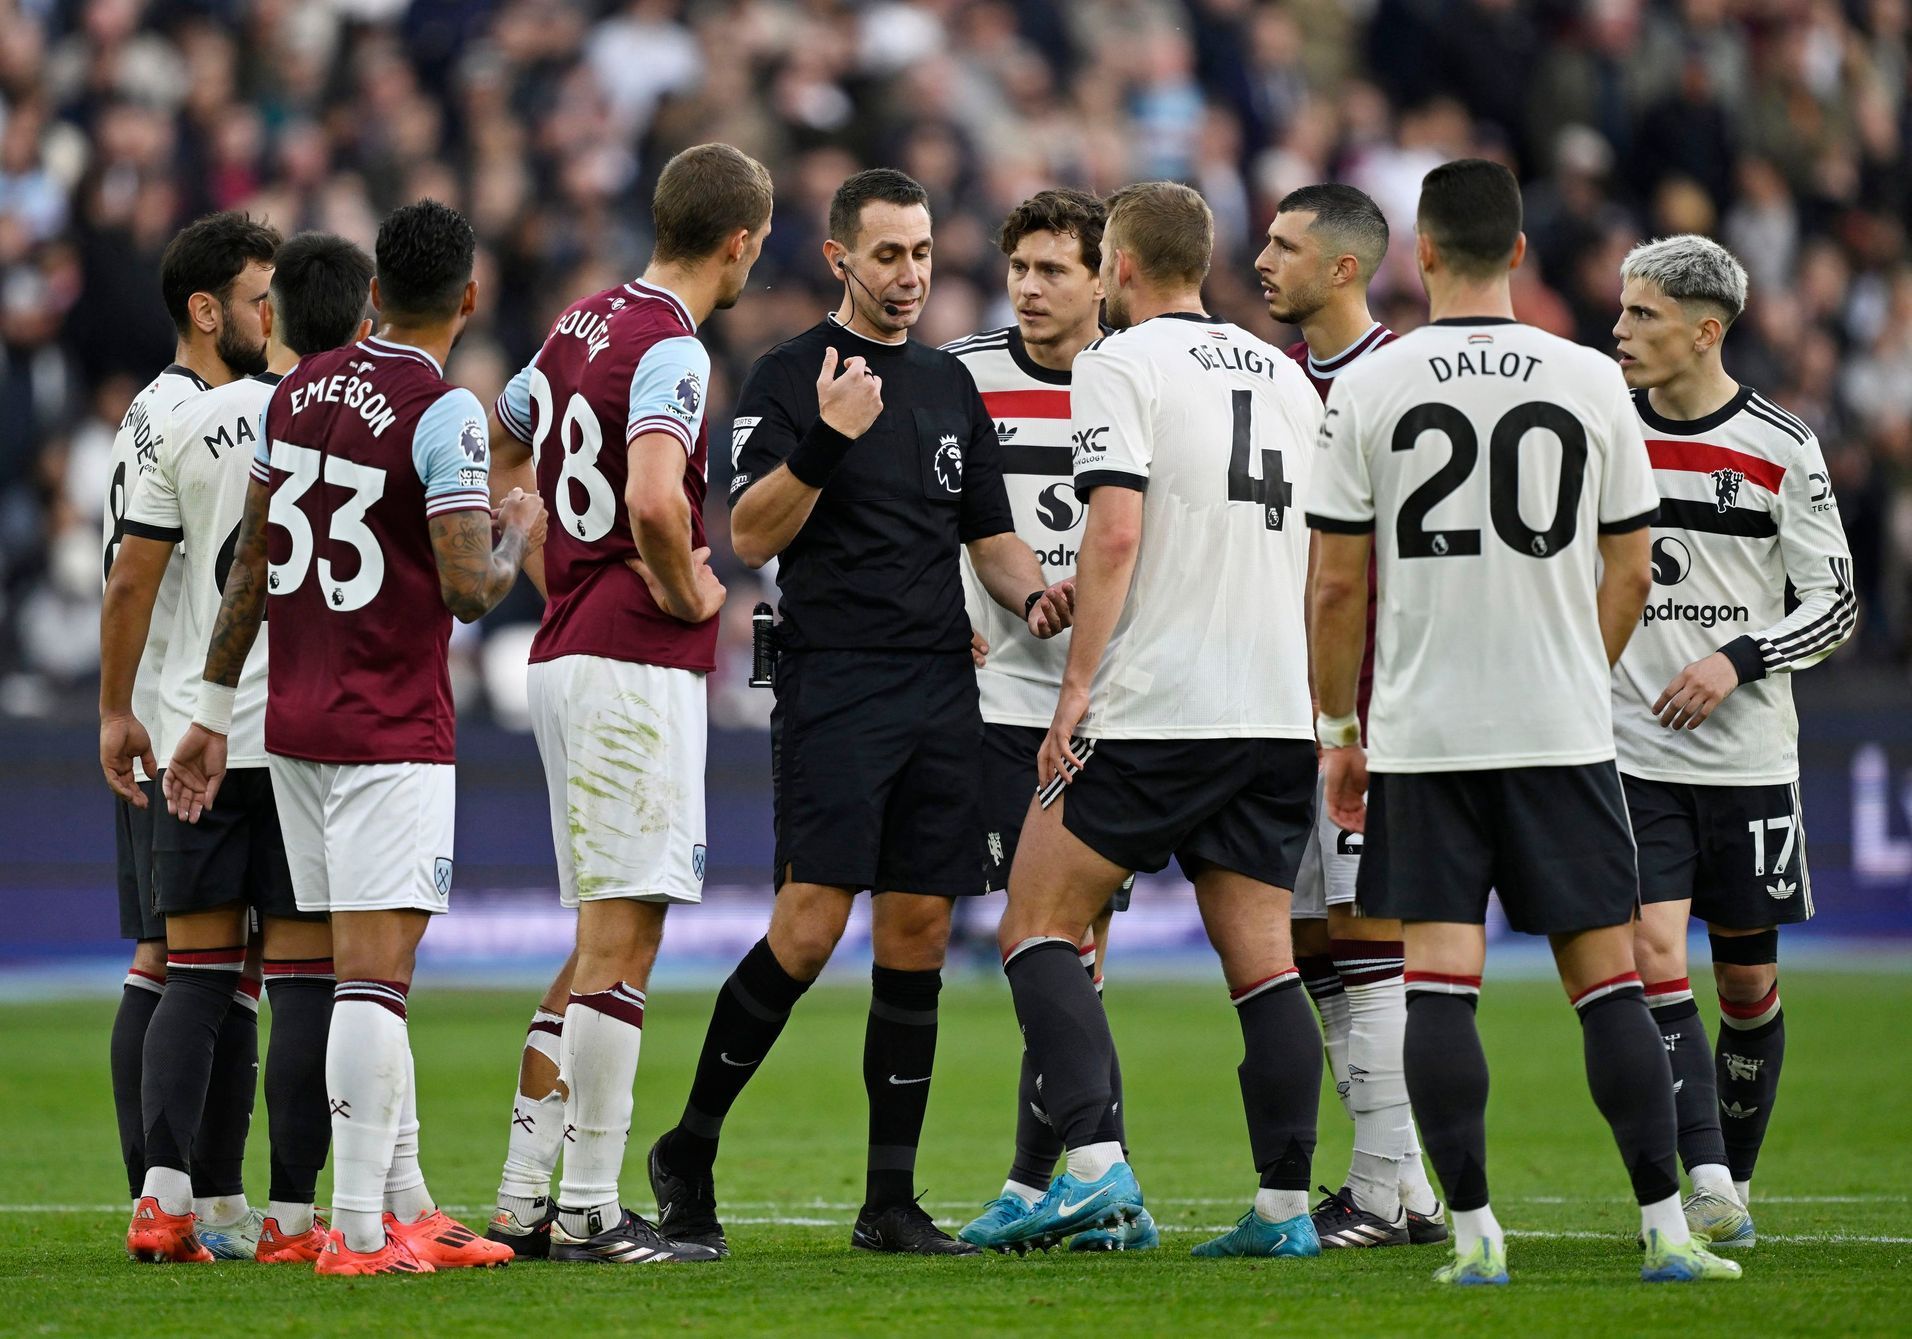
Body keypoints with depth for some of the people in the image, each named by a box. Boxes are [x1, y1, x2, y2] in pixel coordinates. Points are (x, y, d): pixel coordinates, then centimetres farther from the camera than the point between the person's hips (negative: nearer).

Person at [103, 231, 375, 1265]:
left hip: (195, 740, 2)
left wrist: (117, 711, 14)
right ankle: (291, 1215, -2)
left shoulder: (190, 423, 3)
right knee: (305, 974, 1)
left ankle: (164, 1194, -6)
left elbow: (130, 581, 5)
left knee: (194, 971, 8)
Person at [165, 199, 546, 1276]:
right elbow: (468, 589, -19)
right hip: (392, 734, -7)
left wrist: (215, 710, 19)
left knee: (370, 971, 13)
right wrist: (520, 540, 3)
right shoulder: (444, 414, -13)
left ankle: (406, 1204, 17)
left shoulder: (302, 389, 9)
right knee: (375, 973, -9)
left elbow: (252, 564, 14)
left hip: (296, 724, 7)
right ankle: (359, 1229, -12)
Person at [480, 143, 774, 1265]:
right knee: (622, 934, -7)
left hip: (567, 654, 9)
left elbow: (497, 452, 26)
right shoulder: (672, 351, -15)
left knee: (603, 938, 14)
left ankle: (527, 1201, 14)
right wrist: (685, 592, -14)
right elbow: (653, 500, -31)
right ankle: (589, 1211, -7)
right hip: (640, 666, -9)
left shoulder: (586, 322, 12)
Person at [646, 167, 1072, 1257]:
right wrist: (825, 441, -22)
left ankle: (892, 1202, 6)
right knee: (811, 926, -13)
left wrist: (1037, 597, 1)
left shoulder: (950, 385, 17)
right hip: (833, 680, -6)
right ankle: (691, 1148, 2)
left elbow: (990, 534, 21)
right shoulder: (792, 377, -1)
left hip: (942, 684, 6)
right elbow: (751, 535, -9)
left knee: (918, 933, 3)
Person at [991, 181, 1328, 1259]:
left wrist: (1078, 690, -13)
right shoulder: (1286, 376, 16)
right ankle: (1287, 1205, 1)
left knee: (1038, 928, 0)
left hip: (1152, 713, -6)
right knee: (1262, 959, 7)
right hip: (1275, 712, 6)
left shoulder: (1120, 364, -4)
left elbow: (1117, 532, -15)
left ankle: (1095, 1165, -15)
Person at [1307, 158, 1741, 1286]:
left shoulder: (1369, 389, -3)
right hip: (1564, 730, 1)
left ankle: (1474, 1229, -6)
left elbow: (1337, 585, -1)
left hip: (1423, 731, -1)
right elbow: (1629, 574, 6)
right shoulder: (1593, 383, 0)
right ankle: (1667, 1228, 1)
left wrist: (1340, 728, 11)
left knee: (1440, 982, 0)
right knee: (1608, 978, 5)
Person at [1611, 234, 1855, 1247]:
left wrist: (1737, 661, -15)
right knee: (1654, 961, -15)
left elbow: (1835, 604, -1)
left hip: (1749, 759, 0)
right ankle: (1705, 1183, -21)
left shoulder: (1781, 449, -3)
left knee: (1748, 984, 7)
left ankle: (1735, 1178, 25)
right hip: (1631, 758, 0)